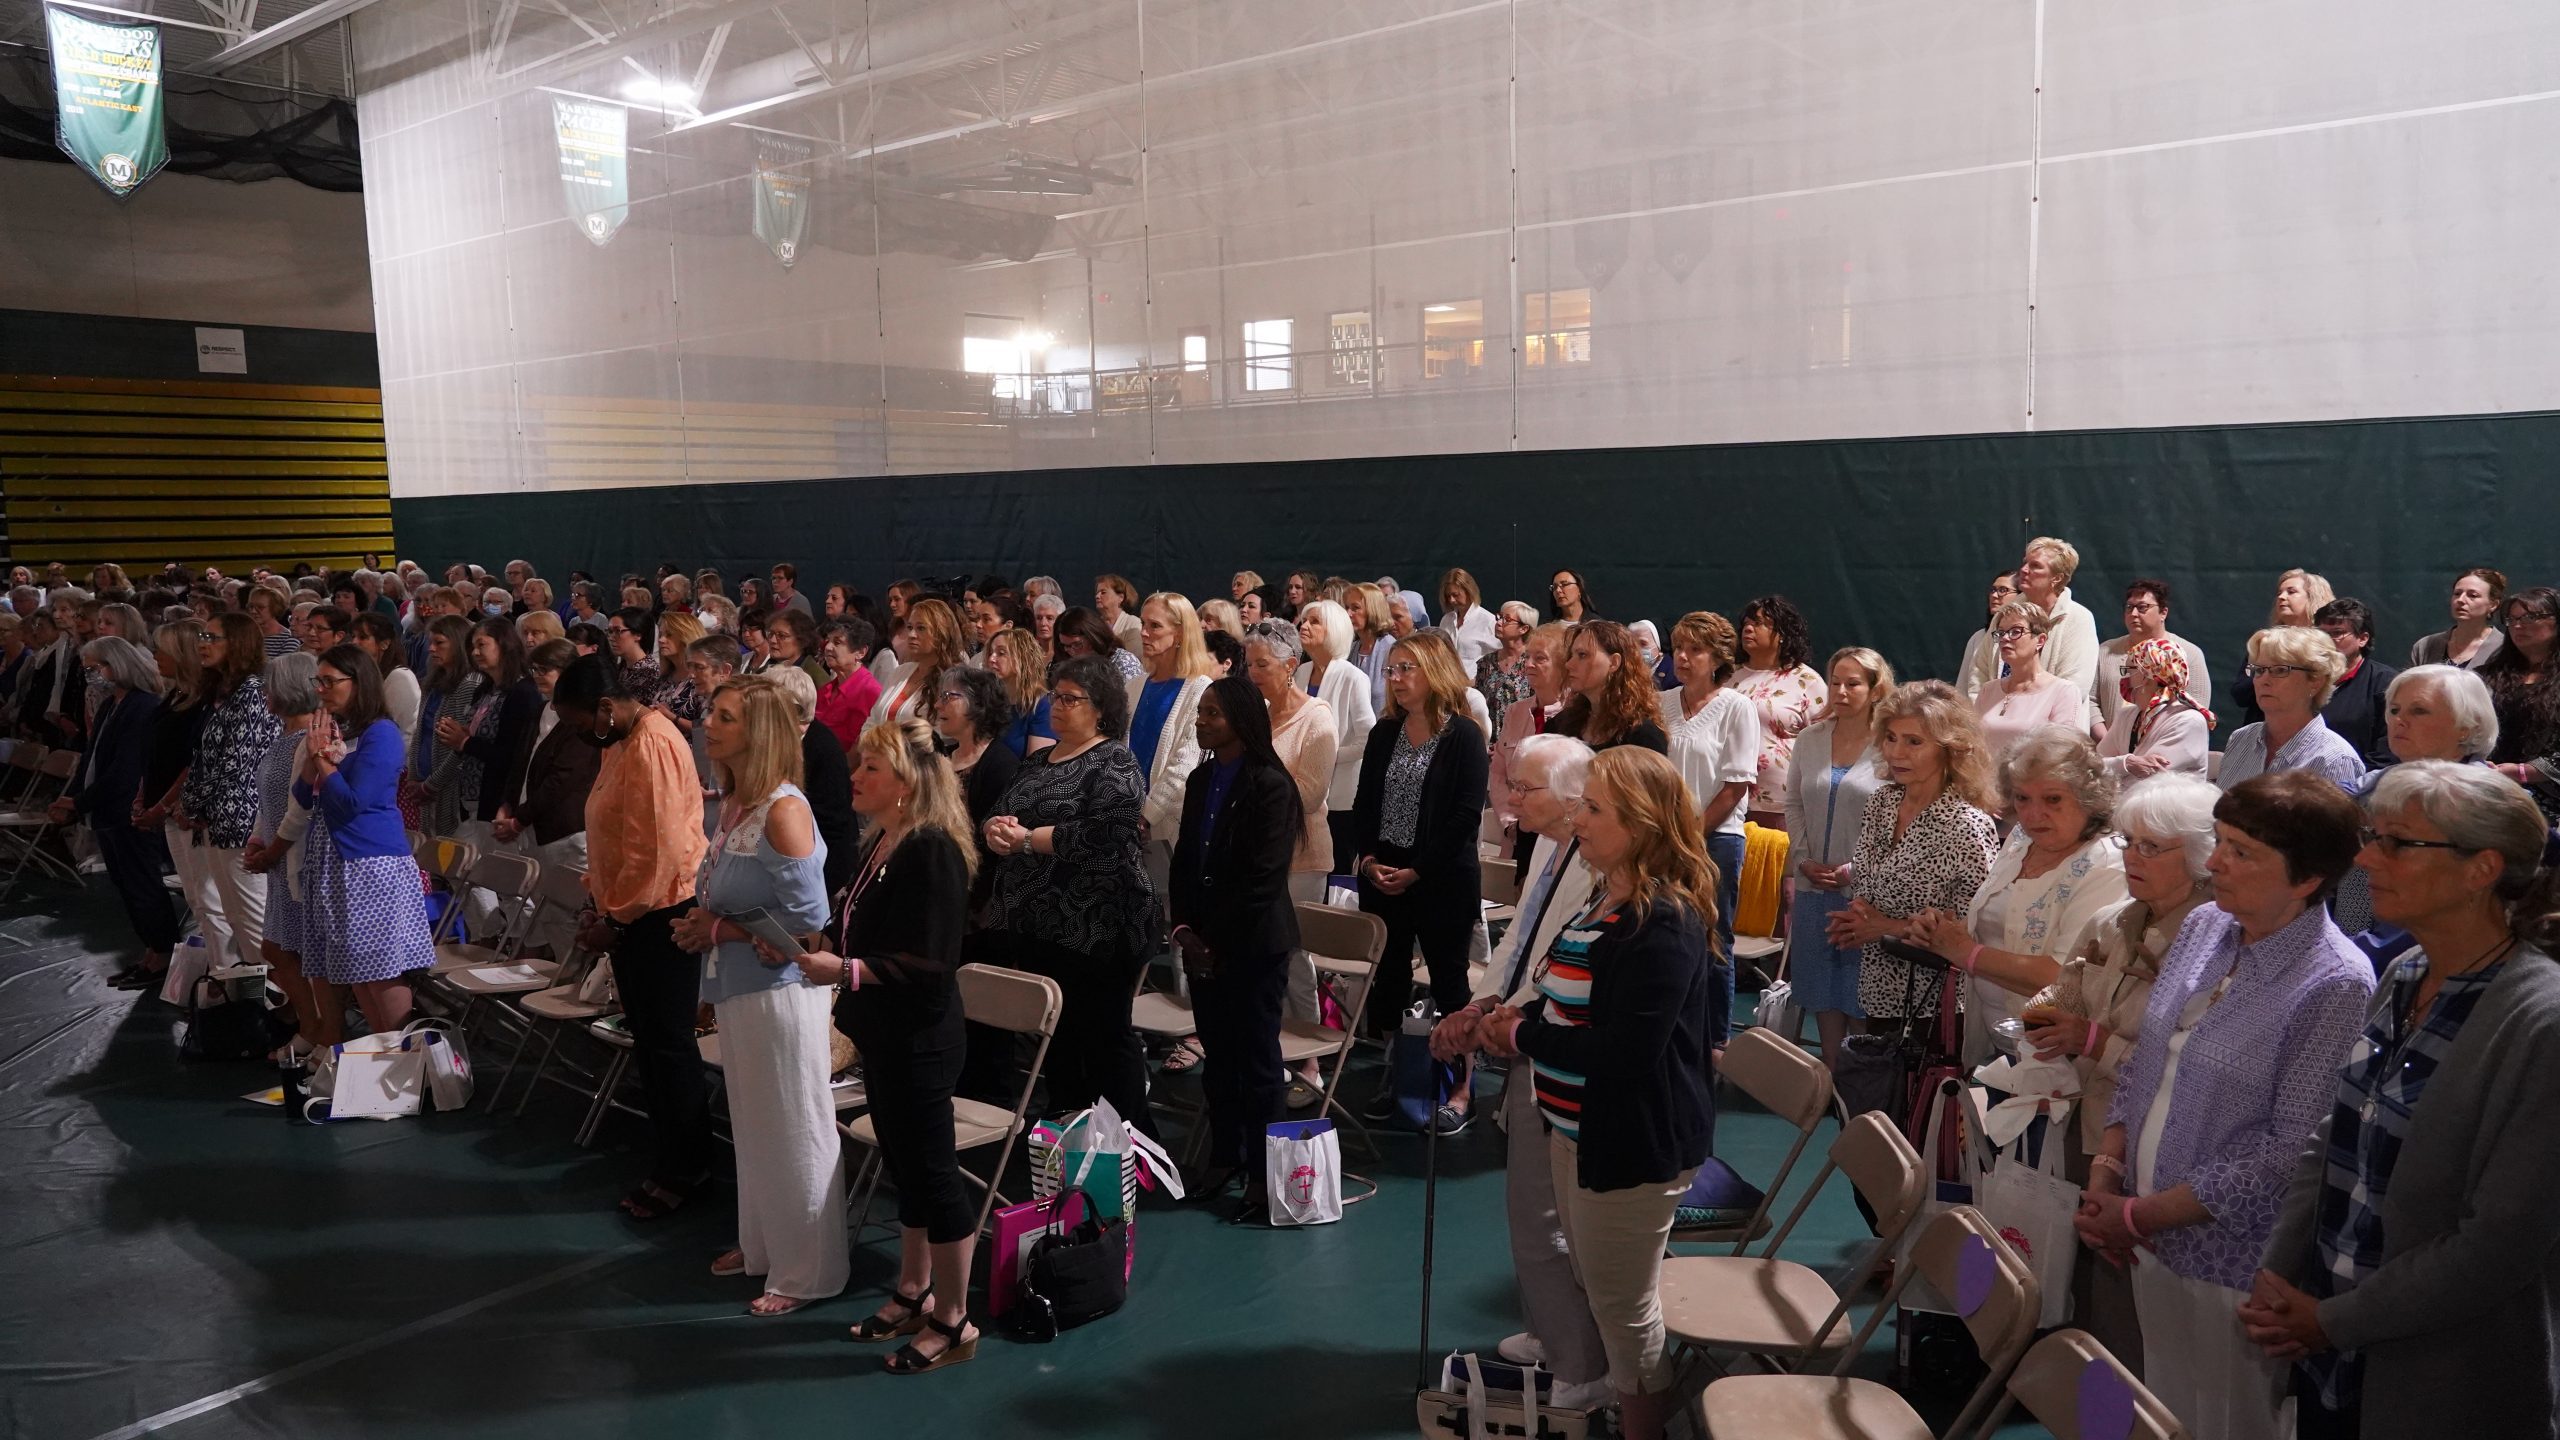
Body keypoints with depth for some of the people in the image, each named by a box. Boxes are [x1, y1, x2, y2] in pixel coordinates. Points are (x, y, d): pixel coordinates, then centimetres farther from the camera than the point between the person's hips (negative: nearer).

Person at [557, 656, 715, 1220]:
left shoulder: (652, 747, -19)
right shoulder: (618, 744, 13)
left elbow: (657, 850, -23)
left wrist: (616, 918, -15)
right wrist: (597, 904, 11)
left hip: (661, 913, -10)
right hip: (627, 914, 10)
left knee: (667, 1044, -1)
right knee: (647, 1040, 14)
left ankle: (684, 1172, 11)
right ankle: (668, 1157, 25)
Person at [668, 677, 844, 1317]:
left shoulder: (784, 810, -19)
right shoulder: (733, 803, 8)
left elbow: (806, 917, -22)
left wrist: (721, 930, -14)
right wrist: (699, 924, 0)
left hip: (782, 988, -9)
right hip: (737, 987, 9)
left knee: (793, 1129, 3)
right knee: (752, 1121, 20)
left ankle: (808, 1270, 16)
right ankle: (763, 1244, 36)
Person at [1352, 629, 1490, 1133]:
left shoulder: (1464, 735, -8)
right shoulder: (1384, 734, 9)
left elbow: (1465, 815, -13)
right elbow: (1363, 803, 10)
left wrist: (1415, 872, -15)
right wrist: (1368, 859, -5)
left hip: (1443, 881, -5)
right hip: (1381, 877, 5)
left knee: (1448, 979, 3)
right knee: (1387, 977, 10)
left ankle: (1460, 1088, 13)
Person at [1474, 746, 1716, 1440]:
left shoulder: (1663, 923, -26)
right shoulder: (1607, 898, 7)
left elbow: (1625, 1050, -32)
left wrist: (1525, 1037, -19)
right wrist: (1518, 1014, -2)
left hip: (1632, 1146, -10)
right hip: (1580, 1129, 10)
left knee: (1624, 1307, 8)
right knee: (1598, 1290, 26)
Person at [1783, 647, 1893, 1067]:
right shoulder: (1810, 739, 6)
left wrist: (1857, 868, -14)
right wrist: (1804, 858, 0)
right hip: (1814, 884, 5)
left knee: (1860, 991, 3)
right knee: (1822, 989, 13)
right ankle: (1831, 1072, 24)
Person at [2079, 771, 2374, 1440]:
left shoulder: (2336, 986, -20)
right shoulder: (2204, 927, 1)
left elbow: (2290, 1153, -21)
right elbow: (2143, 1064, 9)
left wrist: (2141, 1214, -17)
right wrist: (2105, 1172, -3)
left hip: (2236, 1264, -6)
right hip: (2156, 1241, 6)